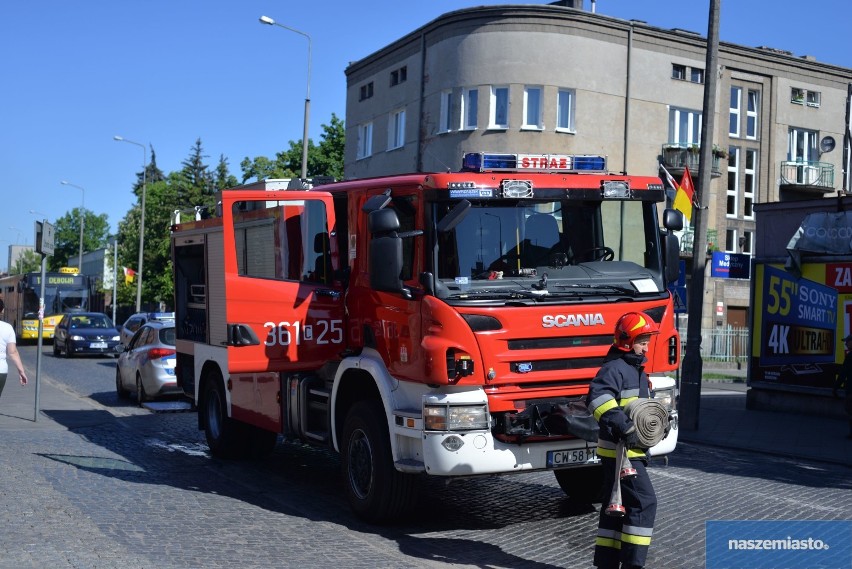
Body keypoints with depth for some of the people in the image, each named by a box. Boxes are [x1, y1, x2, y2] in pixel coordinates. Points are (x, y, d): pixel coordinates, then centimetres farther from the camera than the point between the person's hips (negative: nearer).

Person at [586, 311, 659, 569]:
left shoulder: (637, 370, 18)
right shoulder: (615, 368, -14)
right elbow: (598, 398, -32)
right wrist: (624, 427, -34)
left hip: (632, 449, 10)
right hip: (619, 451, -10)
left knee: (617, 505, 13)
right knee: (643, 502, -11)